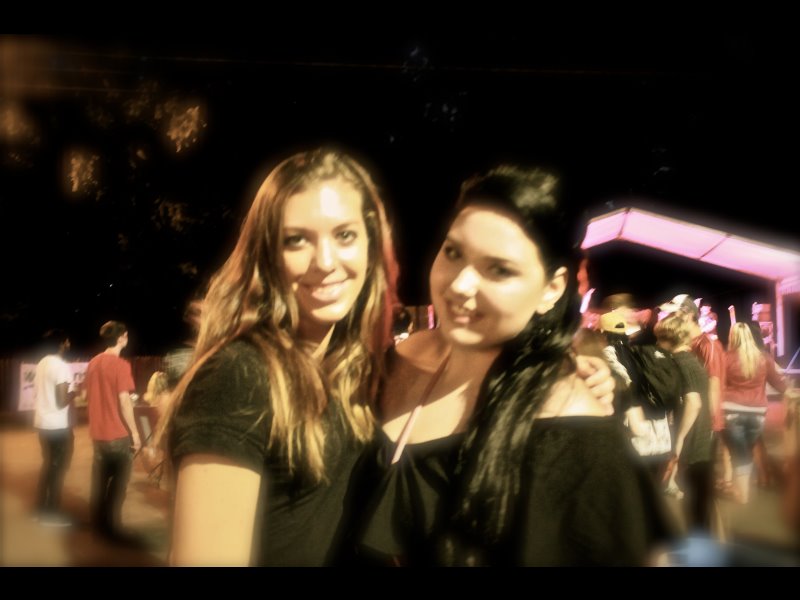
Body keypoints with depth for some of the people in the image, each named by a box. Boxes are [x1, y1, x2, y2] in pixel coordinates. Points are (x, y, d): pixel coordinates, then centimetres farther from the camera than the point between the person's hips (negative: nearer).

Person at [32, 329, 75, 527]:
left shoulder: (41, 364, 10)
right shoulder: (62, 367, -18)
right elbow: (62, 401, -22)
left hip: (42, 422, 9)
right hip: (58, 425, -9)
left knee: (48, 465, 18)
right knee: (58, 467, 1)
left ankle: (42, 509, 25)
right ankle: (52, 513, 6)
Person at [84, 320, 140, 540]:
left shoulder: (93, 363, 8)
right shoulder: (120, 364, -14)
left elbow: (89, 396, 14)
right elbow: (124, 401, -17)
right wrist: (134, 432, -11)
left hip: (98, 433, 7)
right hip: (118, 433, -7)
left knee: (99, 481, 13)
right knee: (118, 483, 3)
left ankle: (98, 524, 19)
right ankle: (112, 527, 5)